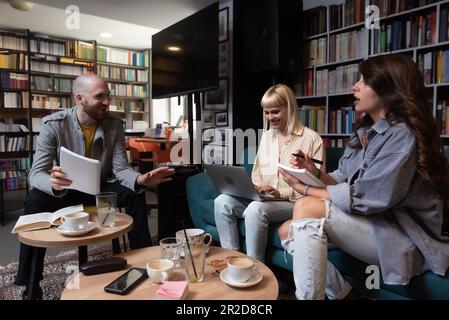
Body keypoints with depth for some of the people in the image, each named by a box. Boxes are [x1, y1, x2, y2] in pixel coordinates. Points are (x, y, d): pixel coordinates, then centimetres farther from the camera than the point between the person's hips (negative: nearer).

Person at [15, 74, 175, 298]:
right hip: (64, 189, -1)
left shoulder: (114, 125, -11)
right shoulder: (53, 124, -18)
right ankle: (30, 282, -16)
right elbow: (36, 174, -23)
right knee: (36, 200, -31)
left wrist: (141, 179, -39)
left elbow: (121, 168, -15)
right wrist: (52, 183, -49)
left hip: (101, 187, 2)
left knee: (135, 193, -24)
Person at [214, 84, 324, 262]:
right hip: (262, 199, 6)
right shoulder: (266, 136, 17)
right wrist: (253, 187, -4)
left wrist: (282, 193, -18)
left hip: (293, 202, -6)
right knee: (222, 202, -17)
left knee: (255, 209, -34)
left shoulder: (311, 139, -4)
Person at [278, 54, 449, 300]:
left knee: (306, 208, -27)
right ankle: (336, 291, 8)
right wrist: (316, 174, -11)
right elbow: (343, 179, 9)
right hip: (368, 223, 9)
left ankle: (309, 294, -16)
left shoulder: (402, 136, -18)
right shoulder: (365, 132, 11)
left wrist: (305, 189, -15)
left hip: (400, 237, -8)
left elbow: (361, 198, -23)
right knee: (288, 231, -2)